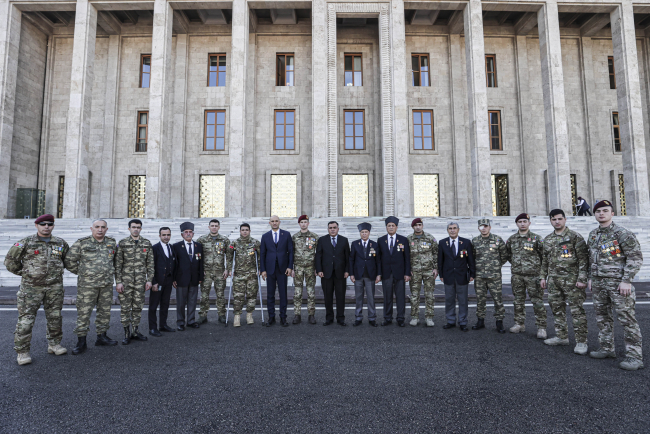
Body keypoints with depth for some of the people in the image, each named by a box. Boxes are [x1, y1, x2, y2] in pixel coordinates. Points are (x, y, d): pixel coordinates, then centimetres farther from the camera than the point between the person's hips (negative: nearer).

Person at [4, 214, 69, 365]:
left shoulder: (61, 243, 6)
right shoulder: (26, 242, -3)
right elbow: (10, 260, 3)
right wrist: (24, 272, 4)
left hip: (54, 287, 3)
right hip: (31, 287, -3)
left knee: (55, 318, 10)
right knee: (26, 320, -2)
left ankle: (54, 344, 24)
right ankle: (22, 351, 9)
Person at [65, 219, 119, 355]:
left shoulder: (112, 243, 7)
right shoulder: (81, 243, -5)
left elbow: (116, 261, 20)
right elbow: (69, 261, -1)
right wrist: (81, 272, 1)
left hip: (107, 284, 4)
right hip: (87, 284, -4)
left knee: (105, 311, 11)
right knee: (84, 312, -2)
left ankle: (102, 336, 24)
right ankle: (81, 341, 8)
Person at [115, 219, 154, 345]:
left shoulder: (147, 244, 5)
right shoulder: (122, 243, -1)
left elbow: (150, 263, 6)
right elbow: (118, 264, -2)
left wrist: (149, 280, 1)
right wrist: (118, 282, -8)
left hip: (140, 281, 2)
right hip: (125, 280, -2)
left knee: (138, 307, 9)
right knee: (125, 307, 2)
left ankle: (135, 331, 21)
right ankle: (127, 333, 15)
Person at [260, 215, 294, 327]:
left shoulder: (286, 234, 4)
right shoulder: (265, 236, 7)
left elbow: (290, 251, 3)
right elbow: (262, 254, 6)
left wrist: (290, 267, -5)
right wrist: (263, 270, 0)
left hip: (282, 268, -1)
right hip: (270, 269, 1)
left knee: (283, 294, 3)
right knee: (270, 294, 6)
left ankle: (283, 318, 12)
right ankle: (271, 317, 16)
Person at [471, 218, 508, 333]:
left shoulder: (498, 239, -1)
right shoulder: (474, 241, 5)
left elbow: (504, 256, 8)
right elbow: (472, 257, 17)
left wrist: (497, 266, 8)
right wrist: (475, 268, 10)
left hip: (494, 275, -2)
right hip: (479, 276, 2)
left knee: (498, 299, 1)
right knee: (480, 299, 9)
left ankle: (499, 322, 14)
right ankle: (480, 321, 20)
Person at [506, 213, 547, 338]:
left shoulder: (536, 238, -5)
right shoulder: (512, 239, 8)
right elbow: (508, 254, 21)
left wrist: (537, 266, 1)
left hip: (533, 275, -4)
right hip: (517, 275, 4)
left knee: (537, 301, -1)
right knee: (518, 301, 12)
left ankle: (541, 327, 7)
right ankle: (520, 324, 23)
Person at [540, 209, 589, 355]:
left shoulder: (575, 237, -6)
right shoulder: (547, 239, 12)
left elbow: (583, 259, -9)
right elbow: (545, 260, 18)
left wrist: (582, 279, -15)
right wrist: (543, 277, 13)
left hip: (571, 279, -6)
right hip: (553, 280, 6)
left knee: (577, 310, -2)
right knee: (557, 309, 12)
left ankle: (581, 341, 6)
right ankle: (561, 337, 24)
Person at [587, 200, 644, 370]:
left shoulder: (622, 233, -9)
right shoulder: (593, 235, 12)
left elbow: (636, 257, -11)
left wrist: (626, 280, -16)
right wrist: (591, 277, 15)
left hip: (618, 282, -7)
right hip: (598, 283, 7)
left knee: (626, 318, -3)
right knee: (602, 317, 13)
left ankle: (634, 356, 4)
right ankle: (607, 349, 25)